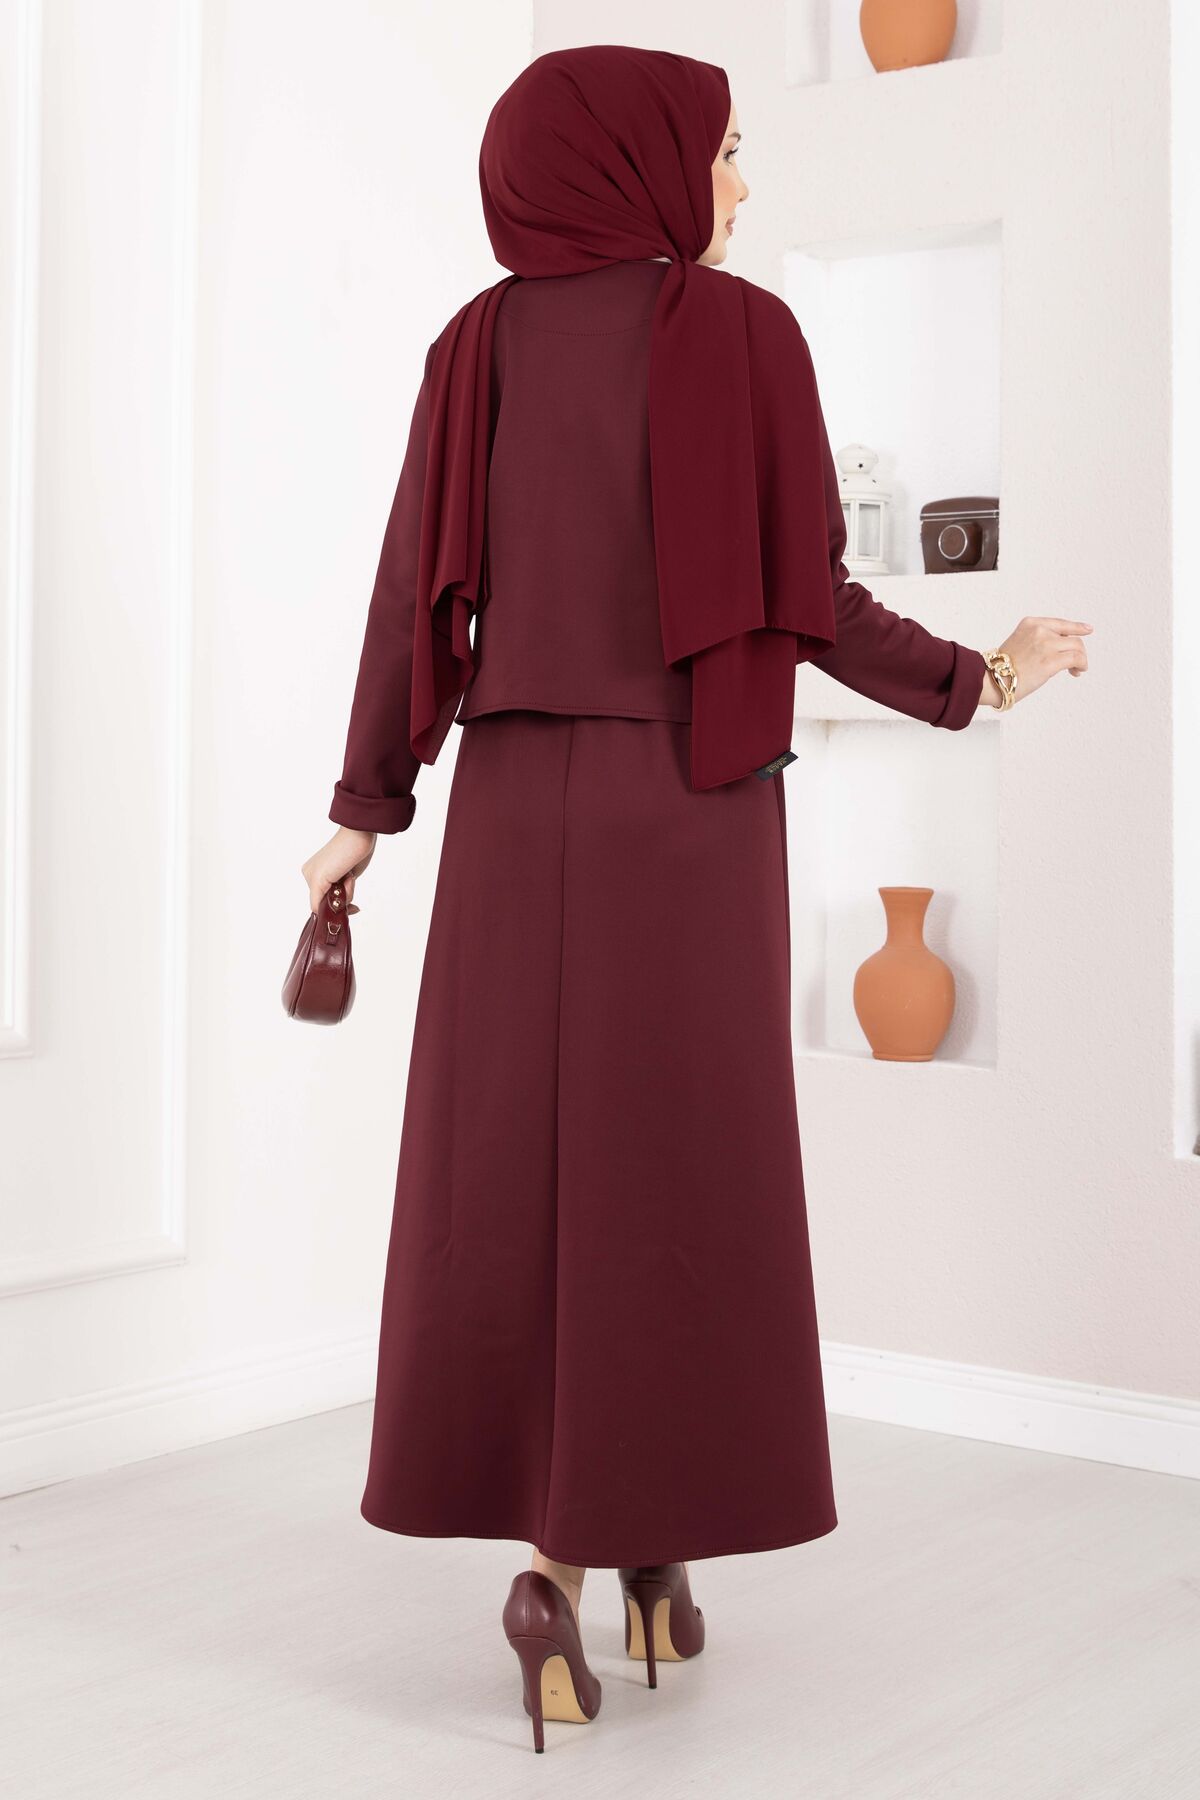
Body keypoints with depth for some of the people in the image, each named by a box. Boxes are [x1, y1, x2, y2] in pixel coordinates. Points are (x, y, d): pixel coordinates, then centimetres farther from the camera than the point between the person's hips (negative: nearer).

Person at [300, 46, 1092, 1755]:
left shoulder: (479, 347, 6)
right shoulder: (746, 333, -3)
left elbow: (415, 589, 2)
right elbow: (805, 601, -8)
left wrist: (366, 812, 13)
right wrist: (980, 682, 8)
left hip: (518, 812, 2)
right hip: (691, 815, -2)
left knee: (515, 1186, 5)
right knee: (679, 1177, 7)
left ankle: (554, 1583, 2)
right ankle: (656, 1554, 12)